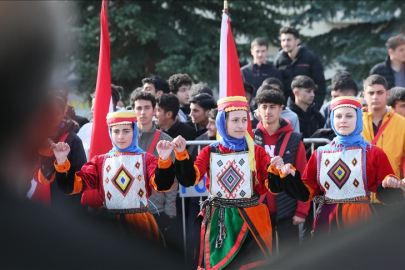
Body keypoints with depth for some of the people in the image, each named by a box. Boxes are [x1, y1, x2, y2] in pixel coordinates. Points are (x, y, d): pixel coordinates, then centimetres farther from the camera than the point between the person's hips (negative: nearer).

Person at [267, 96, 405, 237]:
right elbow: (305, 192, 9)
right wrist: (289, 174, -4)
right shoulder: (320, 154, 10)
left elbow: (386, 195, 0)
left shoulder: (374, 153, 2)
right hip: (327, 224, 2)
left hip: (361, 221, -2)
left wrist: (390, 185, -21)